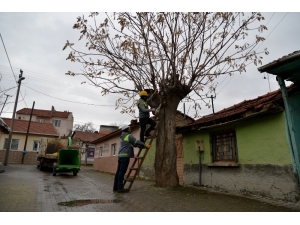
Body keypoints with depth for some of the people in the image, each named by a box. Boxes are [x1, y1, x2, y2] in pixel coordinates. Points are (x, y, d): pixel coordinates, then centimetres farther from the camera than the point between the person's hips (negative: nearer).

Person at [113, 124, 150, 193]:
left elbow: (134, 144, 27)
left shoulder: (123, 137, 25)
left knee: (118, 172, 7)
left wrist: (142, 146, 27)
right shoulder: (129, 136, -4)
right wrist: (145, 145, 5)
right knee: (122, 172, -10)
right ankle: (120, 188, -9)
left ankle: (116, 187, 10)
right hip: (125, 156, -9)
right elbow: (136, 142, -6)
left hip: (120, 155, 9)